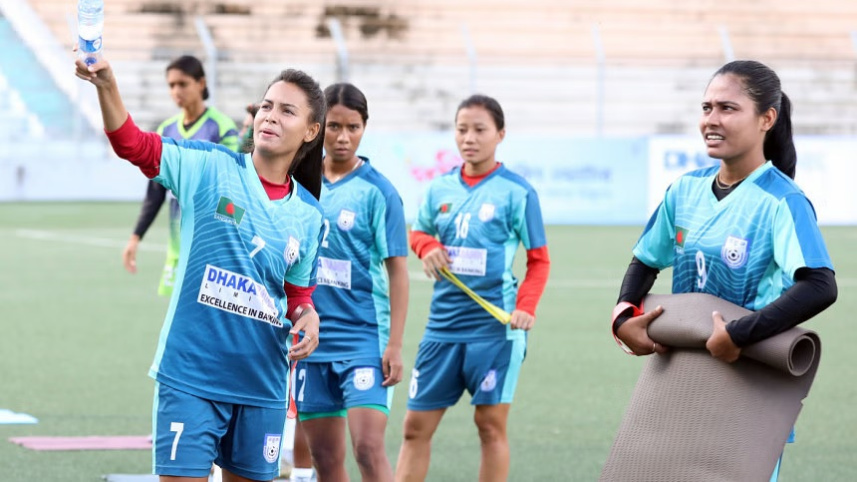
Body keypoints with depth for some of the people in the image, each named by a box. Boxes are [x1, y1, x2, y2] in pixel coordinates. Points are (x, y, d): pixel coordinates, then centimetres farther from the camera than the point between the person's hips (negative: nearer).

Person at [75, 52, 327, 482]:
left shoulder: (308, 215, 7)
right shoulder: (212, 169, -4)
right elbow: (133, 144, -16)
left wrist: (308, 318, -5)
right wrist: (106, 85, -32)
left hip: (262, 384, 4)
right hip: (190, 377, -4)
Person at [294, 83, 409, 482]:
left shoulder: (377, 191, -6)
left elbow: (397, 271, -6)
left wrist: (394, 344, -11)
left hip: (363, 335, -5)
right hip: (310, 335, 5)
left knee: (368, 448, -16)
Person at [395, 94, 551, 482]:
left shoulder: (517, 192, -5)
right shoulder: (440, 188, 7)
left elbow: (539, 259, 0)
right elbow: (418, 233, 23)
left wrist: (526, 306, -15)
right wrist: (428, 247, -1)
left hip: (494, 323, -4)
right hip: (443, 323, 4)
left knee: (491, 425, 0)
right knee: (416, 425, 4)